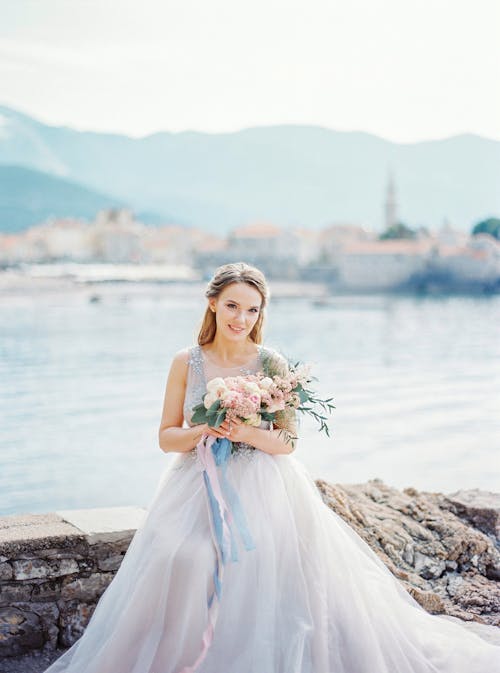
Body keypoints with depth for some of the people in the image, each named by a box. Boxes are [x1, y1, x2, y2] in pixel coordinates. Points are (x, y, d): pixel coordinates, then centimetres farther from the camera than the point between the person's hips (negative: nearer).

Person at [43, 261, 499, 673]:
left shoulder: (273, 363, -1)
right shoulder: (187, 362, 3)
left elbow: (289, 441, 0)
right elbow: (166, 437, 5)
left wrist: (248, 434, -20)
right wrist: (206, 430, -14)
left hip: (261, 487, -1)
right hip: (198, 487, 1)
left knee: (263, 562, -25)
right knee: (181, 559, -24)